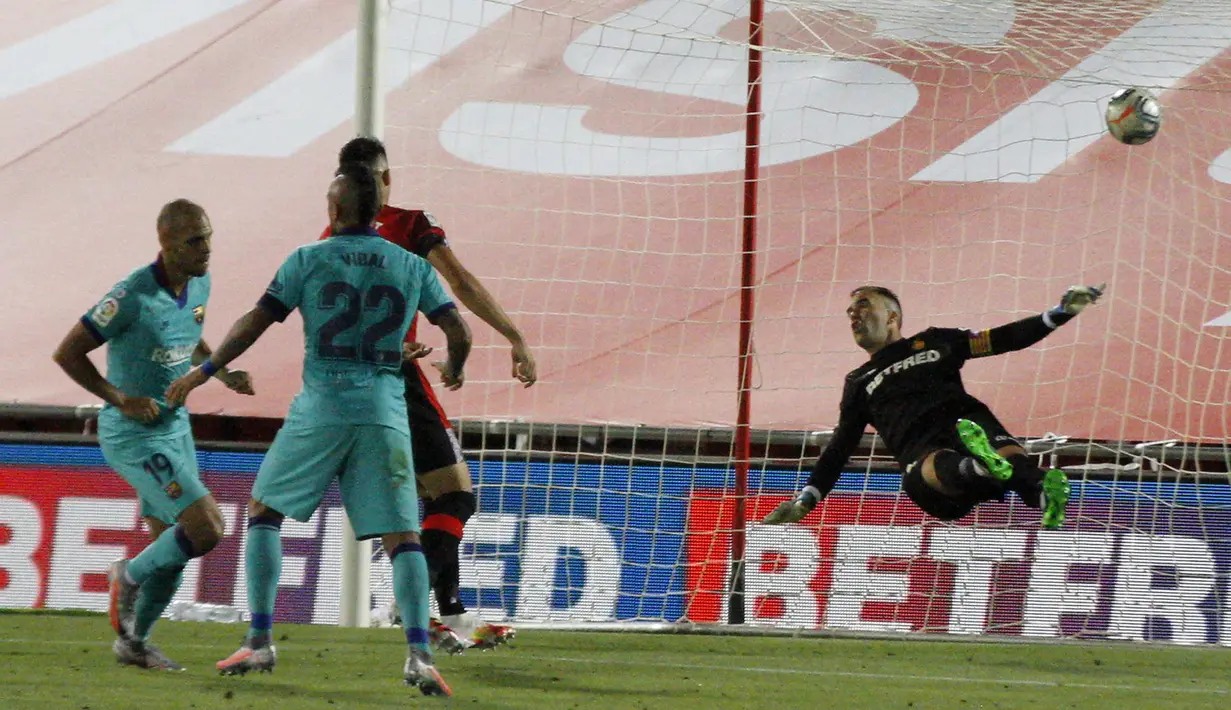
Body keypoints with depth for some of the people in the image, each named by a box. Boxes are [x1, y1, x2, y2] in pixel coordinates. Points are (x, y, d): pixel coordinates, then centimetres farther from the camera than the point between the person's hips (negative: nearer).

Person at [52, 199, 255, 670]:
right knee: (205, 529, -18)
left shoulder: (199, 284, 1)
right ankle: (130, 577, 8)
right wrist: (120, 399, -21)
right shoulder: (133, 296, -23)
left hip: (175, 427, 8)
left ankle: (133, 640, 30)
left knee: (172, 548, 12)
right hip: (132, 437, -8)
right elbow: (67, 353, -17)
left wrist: (224, 374, 5)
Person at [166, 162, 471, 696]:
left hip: (320, 408, -2)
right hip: (385, 410, 2)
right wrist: (453, 370, 30)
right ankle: (418, 655, -15)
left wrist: (202, 373, 9)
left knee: (264, 511, 14)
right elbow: (458, 333, 7)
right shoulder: (413, 268, 7)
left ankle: (260, 642, 6)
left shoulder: (308, 261, 1)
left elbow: (256, 322, -1)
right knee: (402, 535, 2)